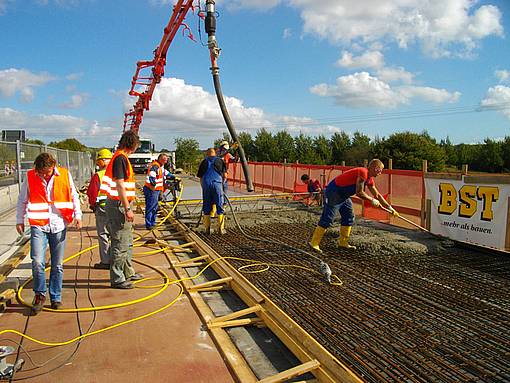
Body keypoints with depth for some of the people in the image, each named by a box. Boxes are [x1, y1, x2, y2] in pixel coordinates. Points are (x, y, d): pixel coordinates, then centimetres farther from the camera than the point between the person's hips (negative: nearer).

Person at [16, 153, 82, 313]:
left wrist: (78, 215, 3)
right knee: (37, 262, -11)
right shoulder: (30, 177, -1)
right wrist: (20, 220, 11)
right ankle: (39, 294, 11)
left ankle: (56, 297, 22)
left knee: (58, 265, 7)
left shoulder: (65, 175, -1)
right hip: (38, 226, 0)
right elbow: (22, 200, 12)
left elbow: (74, 196, 10)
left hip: (59, 226, 1)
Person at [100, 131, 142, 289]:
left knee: (127, 242, 19)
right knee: (120, 244, -2)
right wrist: (127, 209, -22)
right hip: (119, 206, -11)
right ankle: (117, 279, 7)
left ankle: (128, 273, 31)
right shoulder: (120, 158, -16)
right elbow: (120, 186, -22)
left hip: (120, 205, 11)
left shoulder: (121, 157, 15)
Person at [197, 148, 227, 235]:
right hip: (217, 183, -1)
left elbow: (200, 178, 17)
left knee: (206, 207, 9)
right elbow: (224, 176, 11)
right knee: (219, 206, 5)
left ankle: (207, 228, 11)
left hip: (206, 184, 2)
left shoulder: (204, 162, 18)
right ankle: (221, 228, 5)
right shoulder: (220, 161, 15)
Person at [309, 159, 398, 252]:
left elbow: (377, 195, 19)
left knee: (349, 217, 12)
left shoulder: (370, 179, 10)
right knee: (327, 219, -12)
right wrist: (372, 200, -10)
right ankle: (314, 243, -8)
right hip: (333, 192, -11)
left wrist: (390, 208, 19)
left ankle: (343, 242, 20)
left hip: (343, 195, 11)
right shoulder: (363, 173, -21)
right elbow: (359, 193, -23)